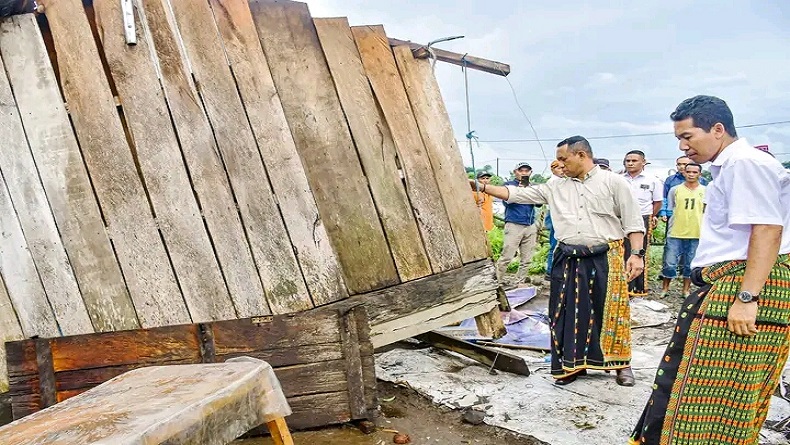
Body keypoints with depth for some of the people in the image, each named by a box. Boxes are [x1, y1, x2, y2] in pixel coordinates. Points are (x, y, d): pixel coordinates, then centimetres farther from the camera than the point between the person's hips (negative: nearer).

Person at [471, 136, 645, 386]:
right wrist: (483, 188, 2)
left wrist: (637, 254, -9)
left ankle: (621, 364, 24)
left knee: (611, 312, 5)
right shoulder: (555, 188, 9)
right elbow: (518, 194, 8)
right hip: (569, 261, 4)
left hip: (605, 259, -3)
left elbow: (632, 221, 0)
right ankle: (573, 364, 22)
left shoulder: (613, 182, 0)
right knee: (570, 312, 7)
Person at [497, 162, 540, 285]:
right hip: (514, 225, -5)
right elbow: (507, 201, -7)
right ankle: (498, 281, -2)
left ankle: (520, 282, 13)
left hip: (531, 226, 5)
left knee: (526, 259, 4)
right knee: (506, 257, -11)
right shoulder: (509, 184, 6)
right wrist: (519, 188, -13)